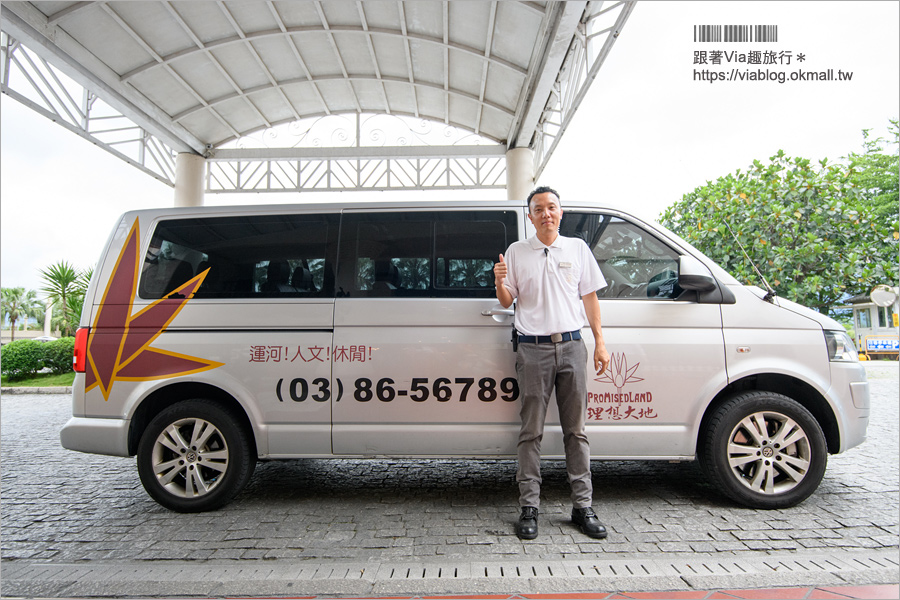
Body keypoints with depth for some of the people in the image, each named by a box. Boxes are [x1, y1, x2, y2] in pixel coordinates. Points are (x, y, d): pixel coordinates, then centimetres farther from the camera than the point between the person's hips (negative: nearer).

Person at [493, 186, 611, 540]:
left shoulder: (578, 248, 12)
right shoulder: (517, 252, 9)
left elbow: (589, 297, 13)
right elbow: (507, 302, 9)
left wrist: (600, 343, 7)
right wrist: (500, 282, -14)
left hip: (571, 345, 2)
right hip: (533, 348, -1)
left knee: (575, 430, 7)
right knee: (531, 431, 2)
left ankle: (583, 506, 16)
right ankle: (529, 508, 11)